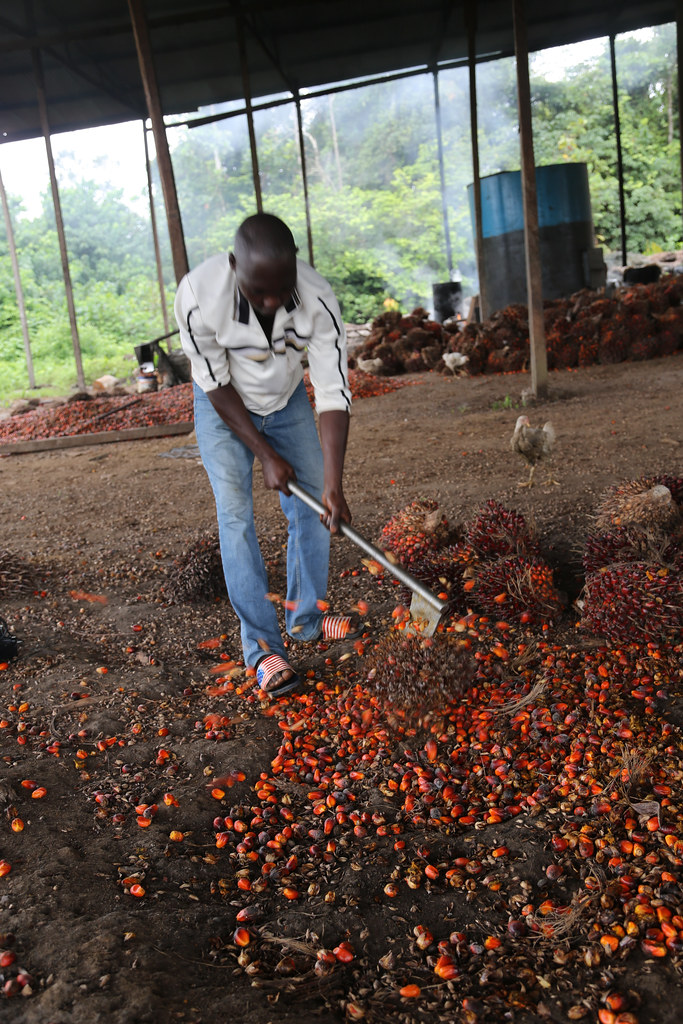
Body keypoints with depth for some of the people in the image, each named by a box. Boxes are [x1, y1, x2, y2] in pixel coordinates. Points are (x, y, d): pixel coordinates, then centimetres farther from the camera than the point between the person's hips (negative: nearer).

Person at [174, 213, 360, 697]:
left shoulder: (318, 299, -31)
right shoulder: (199, 297, -34)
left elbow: (333, 394, -28)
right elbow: (217, 384, -22)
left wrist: (333, 485, -32)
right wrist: (265, 456, -20)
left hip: (287, 400, 2)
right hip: (224, 406, -2)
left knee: (311, 506, 0)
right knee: (236, 516, -11)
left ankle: (306, 617, 19)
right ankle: (263, 645, -4)